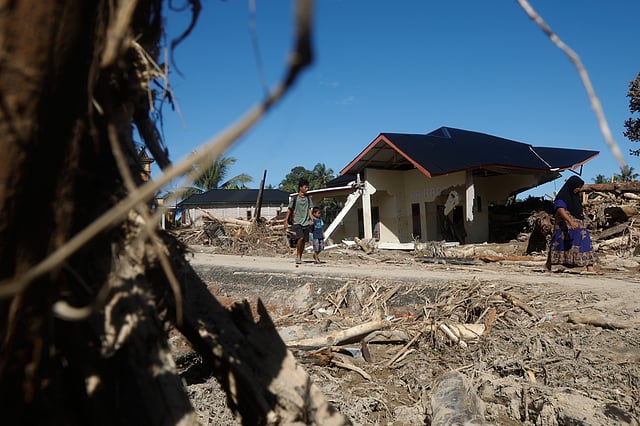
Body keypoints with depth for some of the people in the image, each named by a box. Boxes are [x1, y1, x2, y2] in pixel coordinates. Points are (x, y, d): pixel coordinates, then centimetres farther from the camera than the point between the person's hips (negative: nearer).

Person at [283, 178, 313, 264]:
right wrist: (286, 221, -1)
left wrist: (311, 220, 2)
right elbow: (289, 209, 3)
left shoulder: (308, 198, 11)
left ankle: (300, 257, 17)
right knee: (300, 238, -21)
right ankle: (298, 256, -6)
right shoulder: (294, 198, -1)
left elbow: (309, 209, 15)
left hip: (306, 223, 4)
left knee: (304, 241, 4)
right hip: (297, 222, -4)